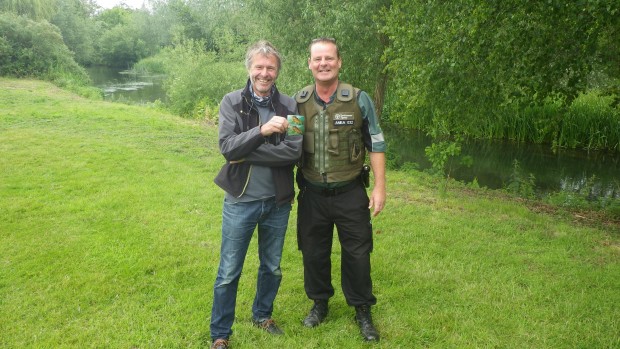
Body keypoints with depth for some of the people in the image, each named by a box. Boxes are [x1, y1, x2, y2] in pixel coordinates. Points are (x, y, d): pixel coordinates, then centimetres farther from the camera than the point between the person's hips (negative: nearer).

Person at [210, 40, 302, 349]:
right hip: (240, 201, -2)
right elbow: (227, 147, -16)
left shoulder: (288, 106, -2)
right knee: (229, 273, 7)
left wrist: (247, 151, -18)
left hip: (277, 202, 2)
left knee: (272, 268, 19)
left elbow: (294, 152, -15)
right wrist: (262, 130, -30)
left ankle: (262, 316, 42)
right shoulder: (232, 102, -4)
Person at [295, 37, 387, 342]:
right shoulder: (298, 102, 0)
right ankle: (319, 303, 36)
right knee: (314, 252, 14)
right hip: (312, 194, 2)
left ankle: (363, 311, 26)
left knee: (357, 253, 6)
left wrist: (380, 188, -5)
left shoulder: (359, 100, -6)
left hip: (350, 193, -2)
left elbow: (376, 145, -2)